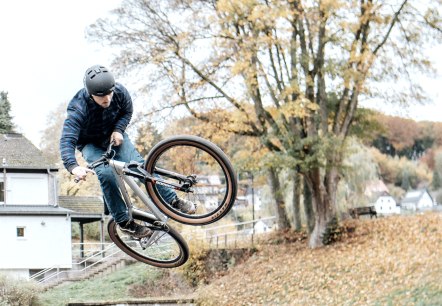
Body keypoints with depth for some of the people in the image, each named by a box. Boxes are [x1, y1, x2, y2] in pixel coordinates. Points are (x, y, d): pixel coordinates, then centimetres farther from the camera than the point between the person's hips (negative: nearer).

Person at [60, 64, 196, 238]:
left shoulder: (119, 92, -24)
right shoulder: (78, 109, -36)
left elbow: (127, 111, -1)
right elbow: (67, 141, -43)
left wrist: (118, 130, -20)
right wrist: (73, 167, -60)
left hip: (114, 136, 3)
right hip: (90, 144, -3)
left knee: (139, 165, -18)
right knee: (106, 174, -28)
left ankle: (173, 201, -9)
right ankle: (124, 222, -16)